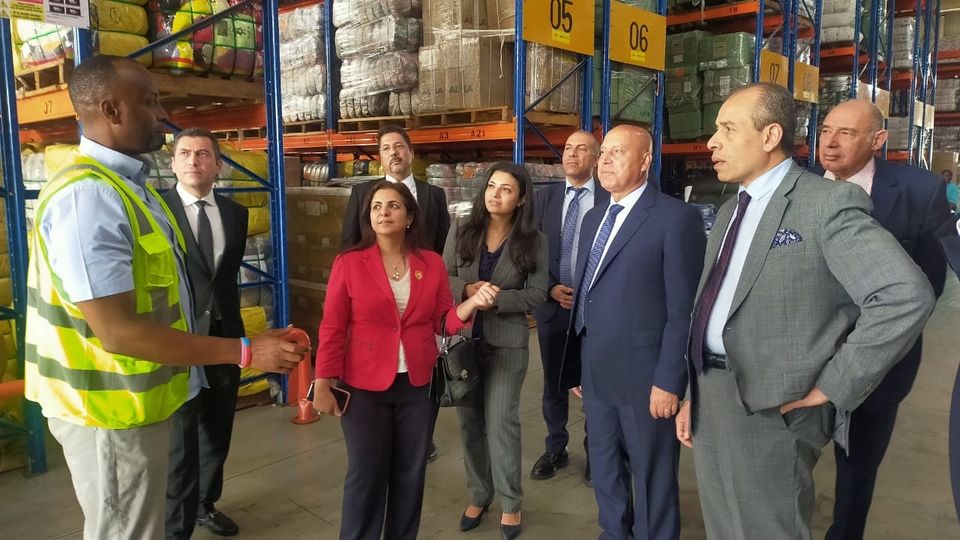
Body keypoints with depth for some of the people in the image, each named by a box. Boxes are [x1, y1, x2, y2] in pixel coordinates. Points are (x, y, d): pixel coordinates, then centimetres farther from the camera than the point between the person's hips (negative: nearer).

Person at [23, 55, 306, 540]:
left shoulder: (125, 184, 7)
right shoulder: (88, 195, -24)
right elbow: (117, 332, -28)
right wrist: (245, 352, -26)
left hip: (135, 400, 9)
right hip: (111, 410, -9)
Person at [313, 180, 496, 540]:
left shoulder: (432, 264, 2)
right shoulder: (349, 263, -5)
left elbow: (443, 322, 3)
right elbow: (332, 329, -4)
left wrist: (473, 303, -14)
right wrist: (323, 385, -5)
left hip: (419, 385, 3)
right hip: (365, 387, -2)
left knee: (410, 474, 13)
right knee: (365, 476, 6)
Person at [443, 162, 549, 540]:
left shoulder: (533, 240, -5)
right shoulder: (461, 230, 1)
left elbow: (537, 295, -6)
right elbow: (442, 278, 2)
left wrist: (497, 298, -19)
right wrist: (467, 290, -17)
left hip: (507, 342, -2)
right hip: (462, 337, 3)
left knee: (501, 421, 0)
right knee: (470, 420, 11)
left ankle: (510, 503, 19)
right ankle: (478, 495, 29)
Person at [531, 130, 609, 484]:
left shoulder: (610, 199, -6)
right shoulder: (546, 197, 6)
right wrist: (550, 289, -7)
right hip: (552, 304, 4)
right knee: (553, 384, 14)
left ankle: (595, 454, 27)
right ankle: (555, 450, 31)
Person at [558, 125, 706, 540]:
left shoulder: (676, 217, -10)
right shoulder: (594, 218, 13)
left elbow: (684, 310, -14)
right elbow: (585, 295, 12)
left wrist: (669, 380, -16)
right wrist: (577, 365, 11)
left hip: (644, 376, -7)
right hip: (596, 373, 7)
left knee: (652, 480, 10)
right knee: (604, 473, 21)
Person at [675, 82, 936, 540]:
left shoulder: (827, 202, -13)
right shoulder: (730, 212, 13)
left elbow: (908, 296, -22)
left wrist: (831, 387, -18)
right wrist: (694, 395, 15)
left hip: (768, 408, -7)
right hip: (710, 399, 8)